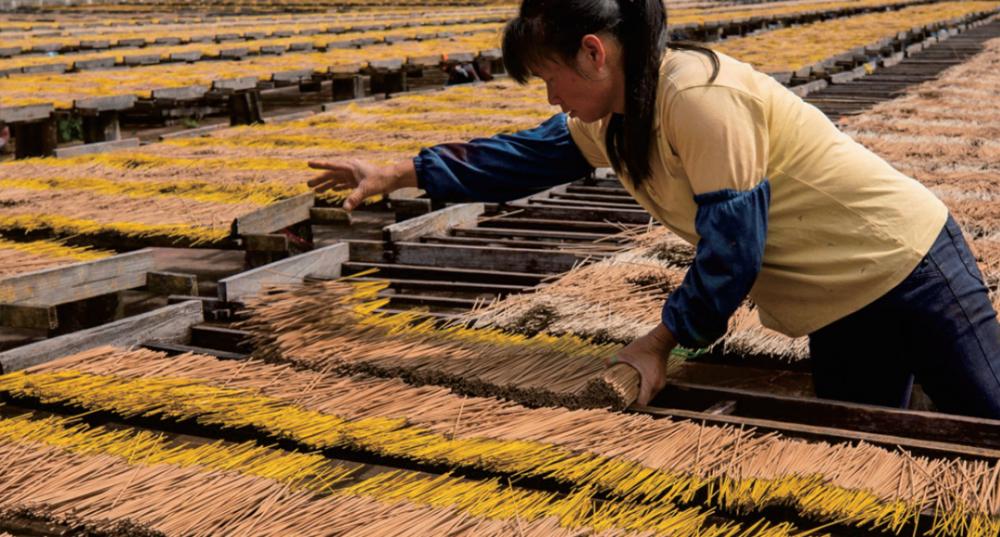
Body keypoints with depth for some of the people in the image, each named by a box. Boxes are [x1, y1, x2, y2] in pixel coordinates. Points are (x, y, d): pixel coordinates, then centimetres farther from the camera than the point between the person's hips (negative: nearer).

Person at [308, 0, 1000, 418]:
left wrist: (662, 341, -13)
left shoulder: (698, 95, -28)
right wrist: (400, 173, 13)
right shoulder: (616, 117, 1)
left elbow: (731, 253, -25)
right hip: (840, 305, 8)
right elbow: (529, 154, 13)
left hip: (908, 268, -8)